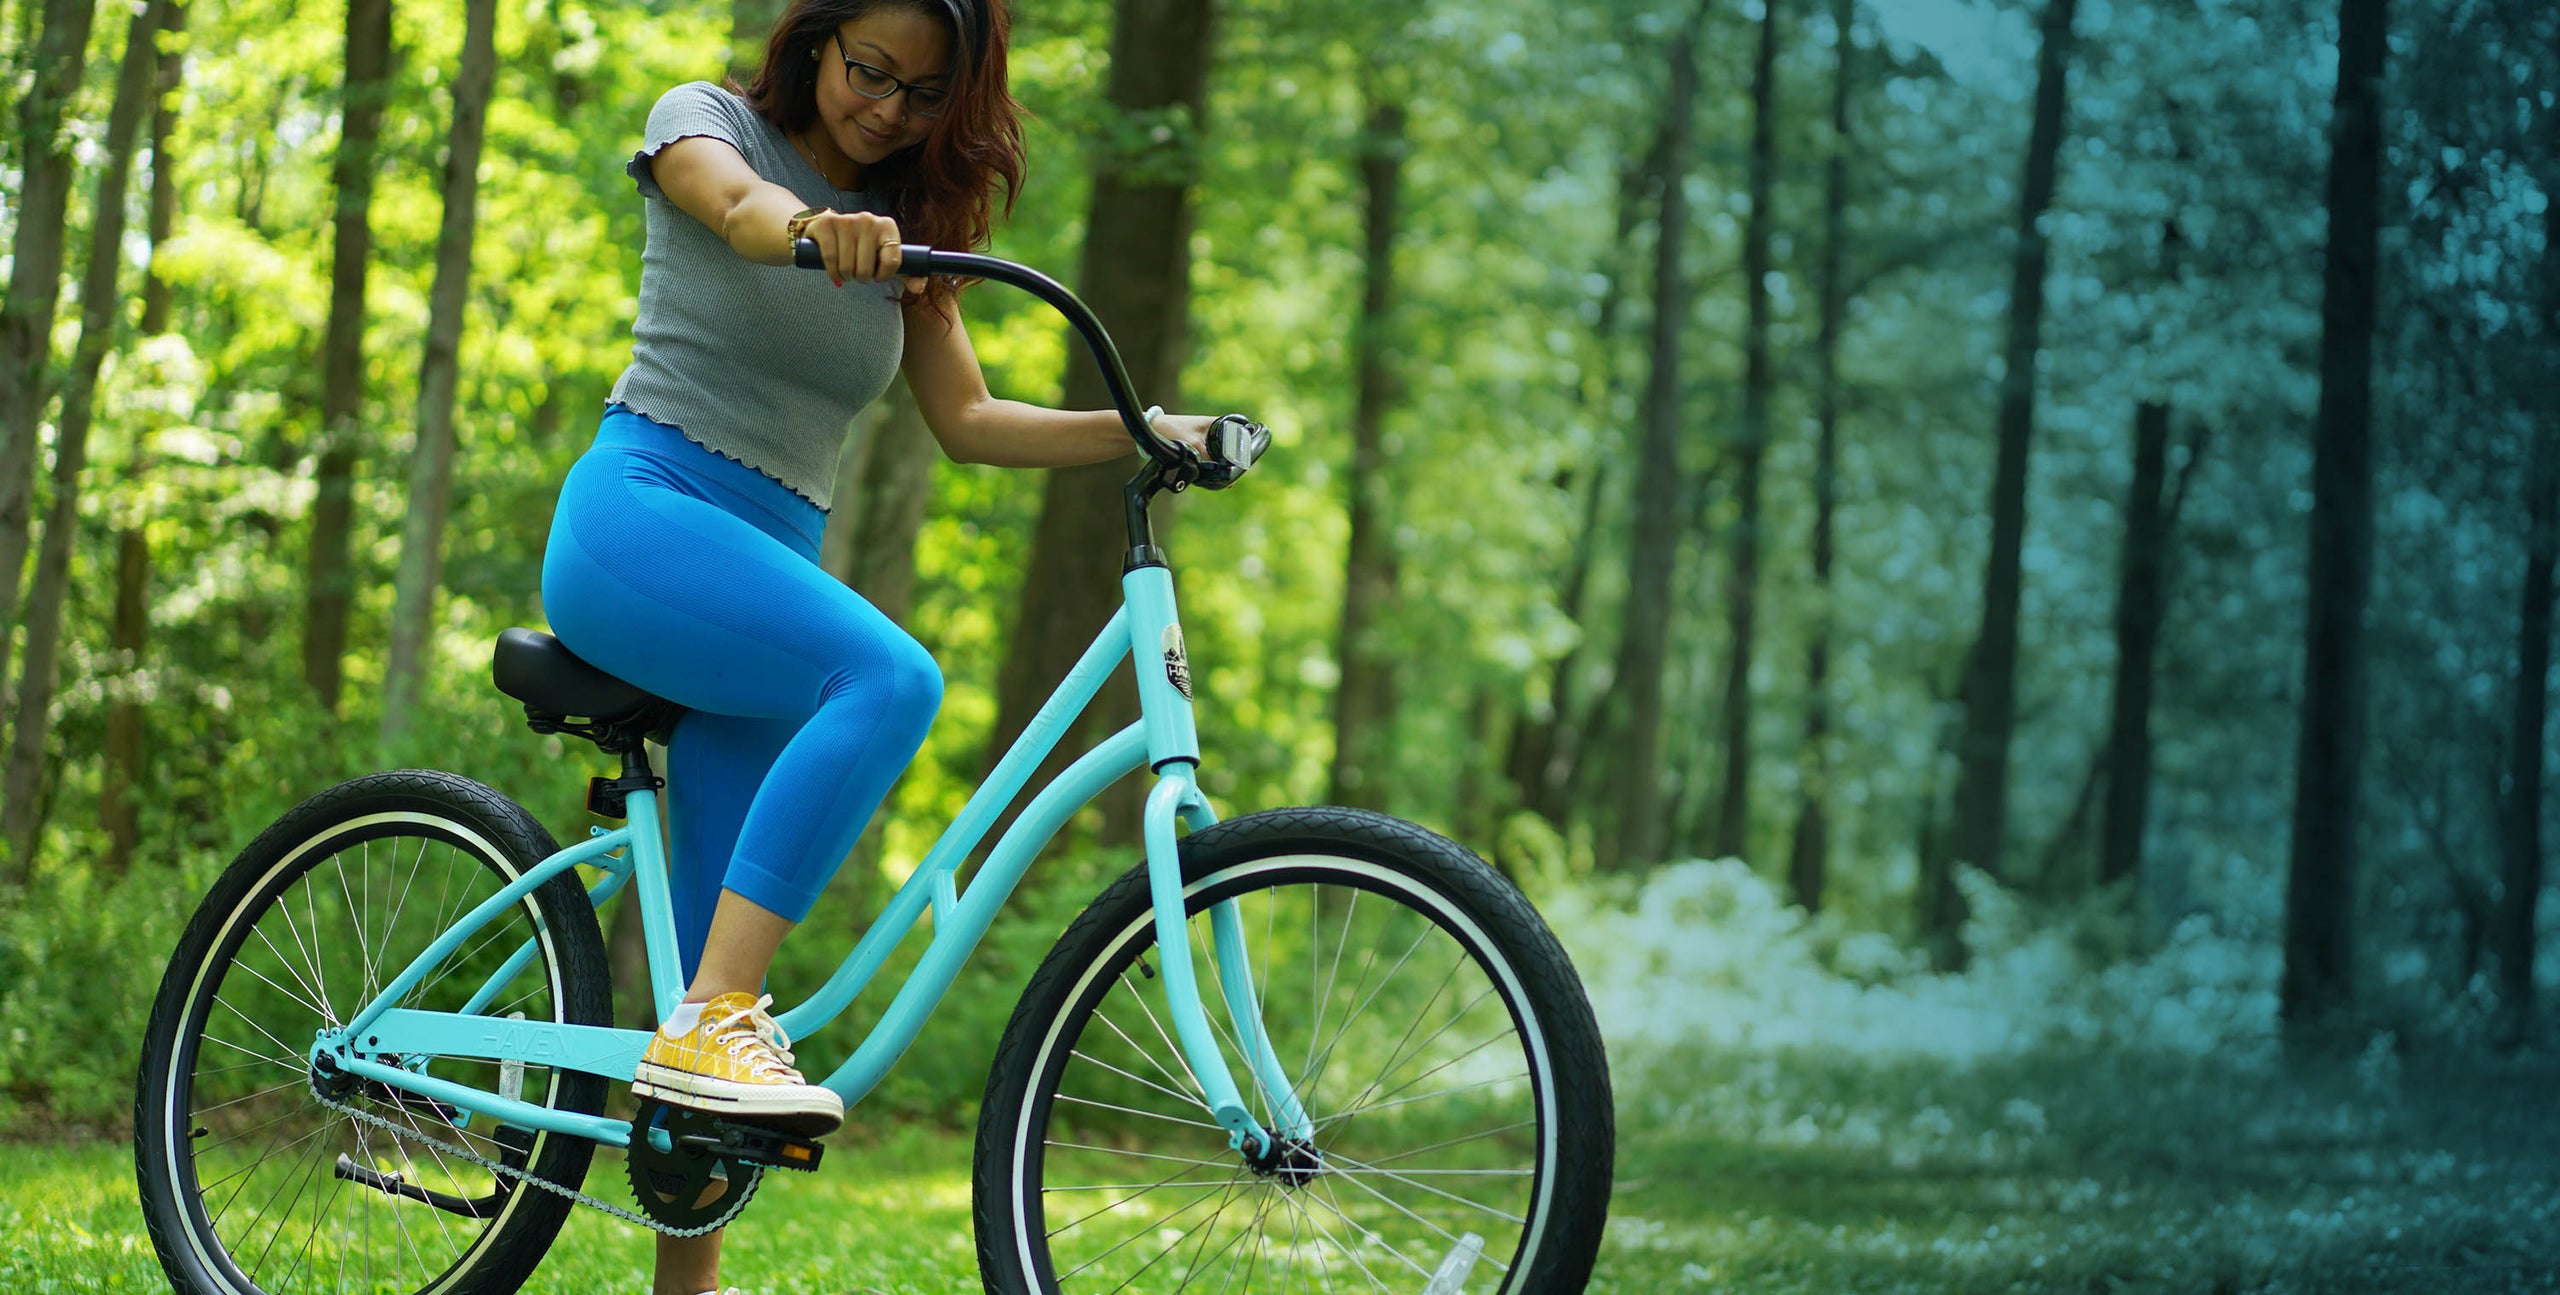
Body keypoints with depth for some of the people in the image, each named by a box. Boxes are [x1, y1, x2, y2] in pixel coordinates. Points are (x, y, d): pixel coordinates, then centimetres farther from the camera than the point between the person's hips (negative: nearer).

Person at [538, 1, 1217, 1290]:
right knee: (889, 677, -33)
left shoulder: (907, 227, 17)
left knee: (728, 955, -2)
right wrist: (811, 226, -44)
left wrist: (1140, 433, -1)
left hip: (771, 559, 6)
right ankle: (709, 1026, -38)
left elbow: (964, 419, 13)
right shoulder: (705, 119, 3)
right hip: (638, 516, -6)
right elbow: (739, 203, -21)